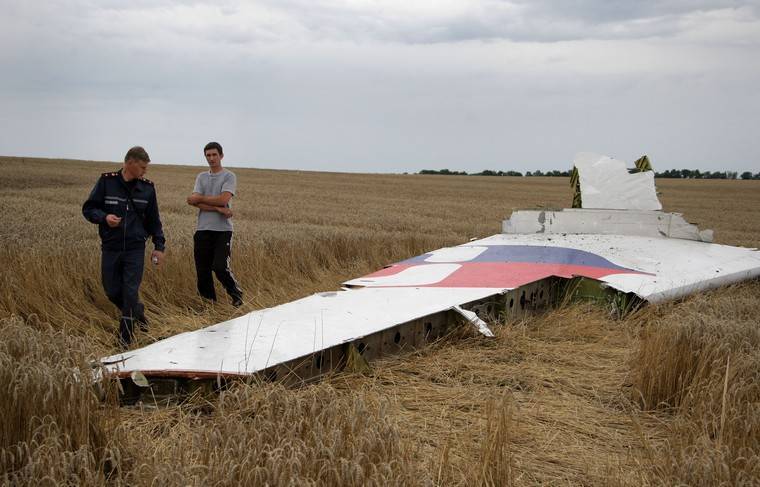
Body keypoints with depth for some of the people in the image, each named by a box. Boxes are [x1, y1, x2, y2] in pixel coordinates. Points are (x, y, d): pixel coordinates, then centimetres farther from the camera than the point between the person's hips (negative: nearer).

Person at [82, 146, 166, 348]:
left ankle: (125, 337, 8)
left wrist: (159, 246, 7)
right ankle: (137, 311, 36)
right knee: (112, 291, 8)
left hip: (135, 249, 0)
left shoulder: (147, 188, 3)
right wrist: (104, 217, -20)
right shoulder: (106, 181, -4)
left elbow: (153, 220, 11)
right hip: (110, 248, 0)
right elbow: (88, 208, 0)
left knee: (130, 292, -4)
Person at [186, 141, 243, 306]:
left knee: (220, 267, -16)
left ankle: (236, 295, 7)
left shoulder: (229, 177, 1)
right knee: (202, 270, 6)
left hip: (223, 230, -5)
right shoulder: (201, 177, 14)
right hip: (203, 230, 5)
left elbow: (223, 200, -15)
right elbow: (194, 202, -1)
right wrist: (218, 209, -12)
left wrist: (200, 198, -5)